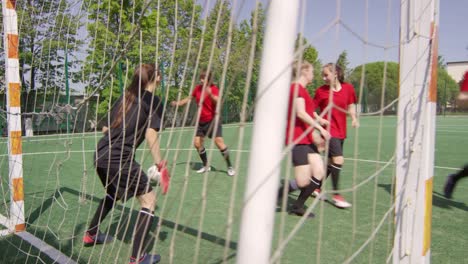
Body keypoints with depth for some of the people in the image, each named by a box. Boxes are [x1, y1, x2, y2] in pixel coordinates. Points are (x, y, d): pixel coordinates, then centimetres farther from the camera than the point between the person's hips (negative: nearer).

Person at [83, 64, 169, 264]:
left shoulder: (125, 97, 15)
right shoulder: (153, 101, -4)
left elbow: (106, 128, 19)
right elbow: (150, 134, -15)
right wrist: (160, 165, -13)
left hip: (100, 155, 8)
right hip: (119, 159, -8)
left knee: (113, 194, 32)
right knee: (148, 199, 1)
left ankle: (90, 235, 46)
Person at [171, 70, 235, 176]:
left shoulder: (214, 89, -11)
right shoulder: (197, 88, 5)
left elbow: (219, 101, -28)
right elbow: (189, 98, 22)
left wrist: (210, 94, -43)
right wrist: (178, 103, 16)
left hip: (212, 120, -6)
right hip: (201, 121, 6)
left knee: (219, 142, -14)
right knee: (197, 143, 3)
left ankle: (230, 166, -1)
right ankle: (206, 166, 20)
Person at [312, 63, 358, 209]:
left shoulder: (348, 88, 2)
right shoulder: (321, 91, -6)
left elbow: (351, 105, 14)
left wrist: (354, 118, -2)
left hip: (341, 131, 5)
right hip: (329, 130, -5)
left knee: (331, 161, 14)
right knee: (338, 159, -16)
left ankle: (317, 188, 32)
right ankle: (336, 195, -2)